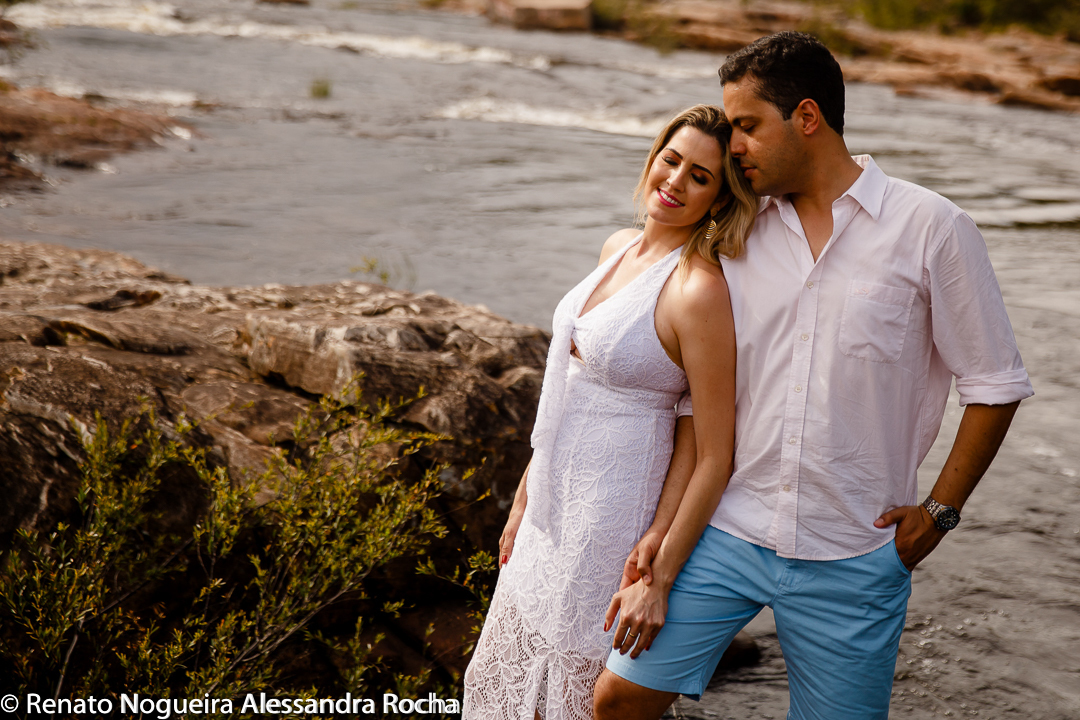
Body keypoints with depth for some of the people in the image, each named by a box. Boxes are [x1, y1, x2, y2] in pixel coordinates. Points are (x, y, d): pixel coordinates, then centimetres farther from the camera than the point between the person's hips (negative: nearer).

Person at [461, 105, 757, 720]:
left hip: (614, 513, -8)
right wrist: (525, 499, 16)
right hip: (557, 504, 8)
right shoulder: (620, 249, 5)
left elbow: (714, 457, -19)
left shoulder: (700, 289, -21)